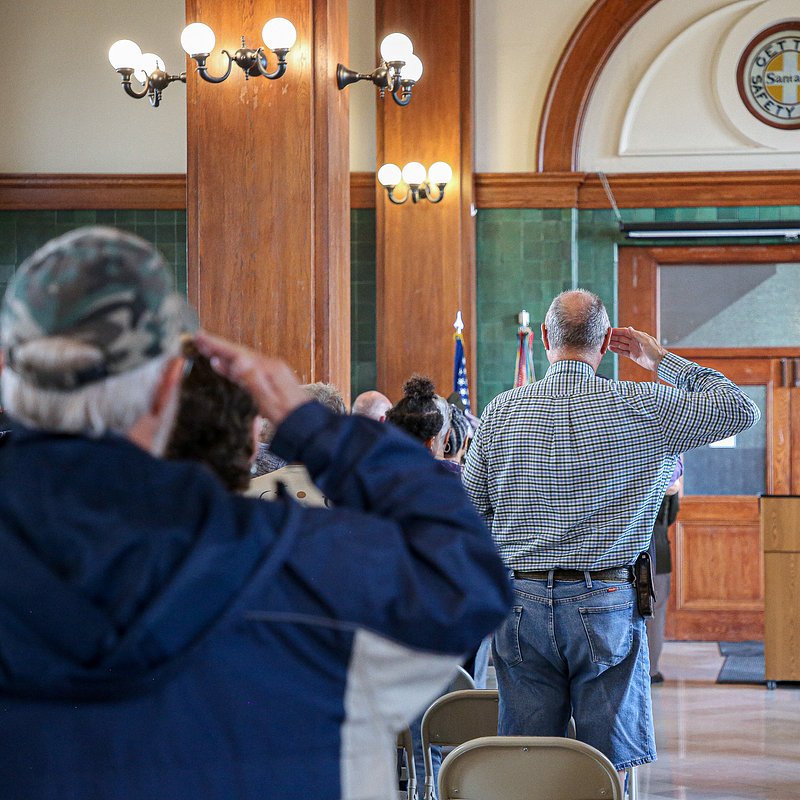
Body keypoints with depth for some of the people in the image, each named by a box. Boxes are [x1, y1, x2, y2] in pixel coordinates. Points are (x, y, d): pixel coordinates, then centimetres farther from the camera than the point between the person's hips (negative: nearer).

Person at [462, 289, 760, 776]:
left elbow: (470, 511, 8)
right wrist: (662, 360, 9)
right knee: (608, 767, 3)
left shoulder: (503, 411, 1)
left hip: (522, 604, 2)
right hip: (606, 605, -2)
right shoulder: (639, 407, -5)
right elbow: (741, 410, 3)